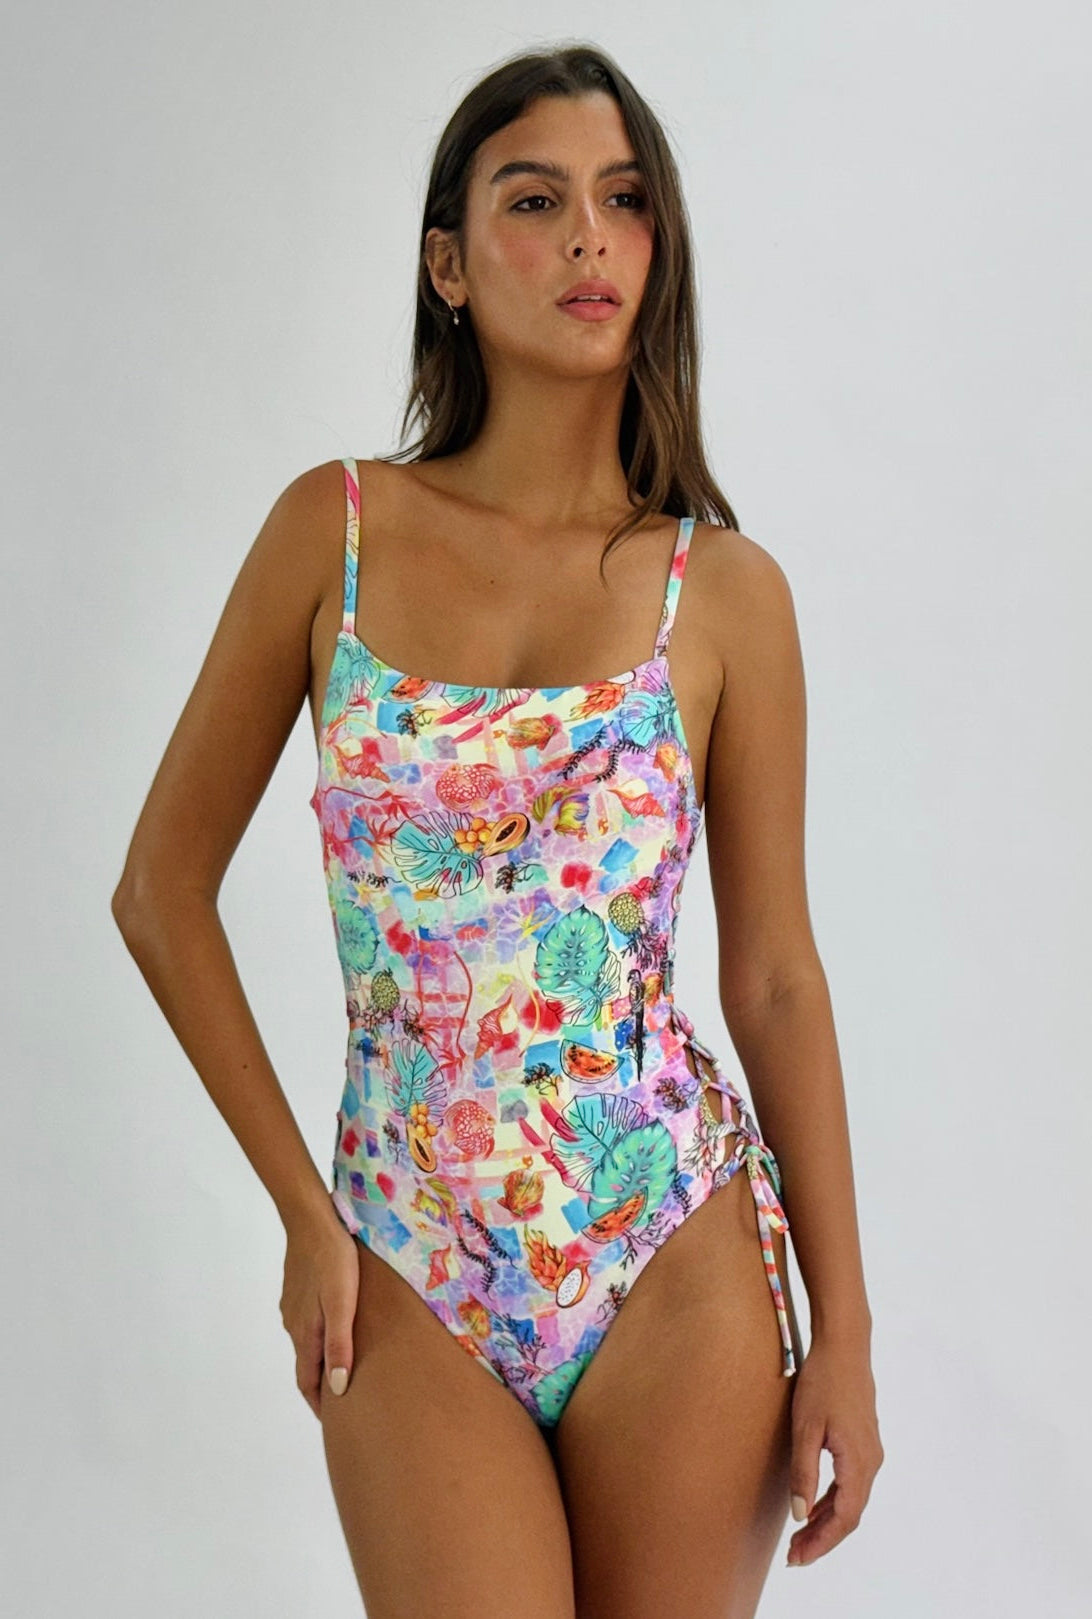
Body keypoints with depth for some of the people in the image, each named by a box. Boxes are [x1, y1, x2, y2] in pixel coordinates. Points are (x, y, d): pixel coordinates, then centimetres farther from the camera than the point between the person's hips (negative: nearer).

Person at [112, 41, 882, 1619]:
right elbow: (165, 887, 3)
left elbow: (774, 977, 2)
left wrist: (846, 1327, 1)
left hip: (677, 1253, 1)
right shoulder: (336, 529, -1)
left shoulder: (725, 588, -1)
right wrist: (304, 1206, 0)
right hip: (412, 1273, 0)